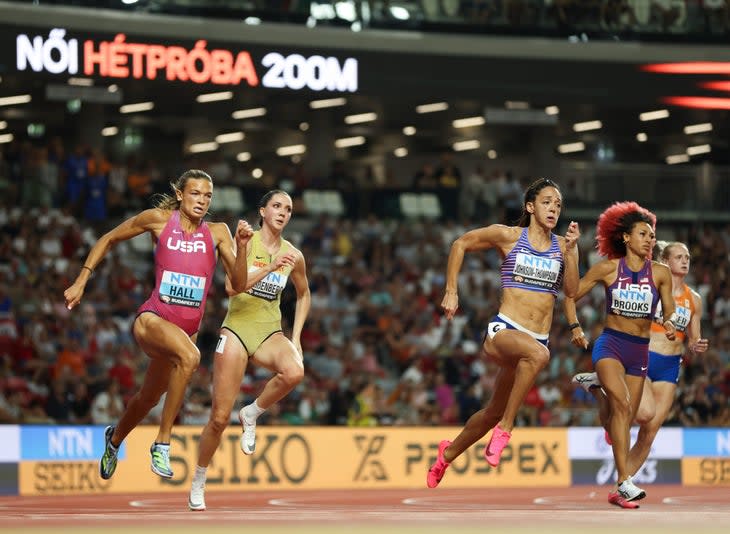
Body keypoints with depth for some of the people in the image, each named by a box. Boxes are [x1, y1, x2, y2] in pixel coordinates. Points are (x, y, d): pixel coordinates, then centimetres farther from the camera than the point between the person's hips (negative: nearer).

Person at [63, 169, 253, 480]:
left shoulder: (217, 233, 4)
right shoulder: (159, 220, -3)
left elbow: (238, 284, -2)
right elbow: (108, 240, 9)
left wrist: (240, 248, -18)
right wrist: (81, 282, 5)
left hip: (187, 328, 5)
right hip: (152, 319, -5)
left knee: (149, 398, 21)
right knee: (189, 356, -36)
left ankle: (115, 438, 56)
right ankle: (162, 443, -27)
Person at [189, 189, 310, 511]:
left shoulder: (294, 256, 5)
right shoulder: (247, 241, -5)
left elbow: (304, 294, 21)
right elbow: (232, 287, -16)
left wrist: (296, 337, 12)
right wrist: (270, 267, -25)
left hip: (269, 333, 3)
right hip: (237, 330, -3)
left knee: (294, 372, -34)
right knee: (220, 418, -5)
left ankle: (252, 414, -7)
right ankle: (198, 483, 17)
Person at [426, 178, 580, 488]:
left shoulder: (563, 246, 9)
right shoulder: (508, 236, 0)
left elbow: (571, 290, -2)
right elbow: (461, 244, 11)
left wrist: (570, 251, -13)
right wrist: (451, 291, 6)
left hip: (537, 340, 5)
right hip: (503, 330, -5)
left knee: (494, 411, 16)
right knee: (538, 354, -40)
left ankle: (449, 452, 43)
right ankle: (504, 429, -28)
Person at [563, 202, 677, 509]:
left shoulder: (660, 273, 3)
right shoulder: (608, 269, -1)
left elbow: (669, 313, 5)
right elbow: (570, 296, 6)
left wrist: (671, 325, -18)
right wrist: (575, 327, -7)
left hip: (640, 351, 3)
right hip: (610, 344, -3)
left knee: (626, 419, 7)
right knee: (621, 403, -25)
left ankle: (618, 491, 23)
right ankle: (624, 481, -33)